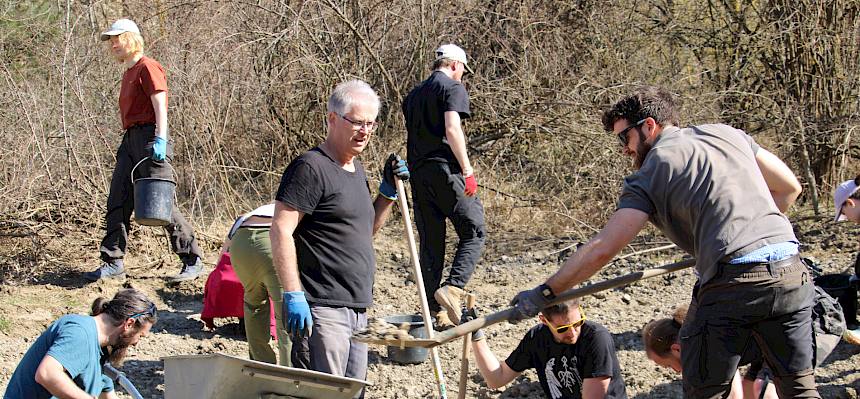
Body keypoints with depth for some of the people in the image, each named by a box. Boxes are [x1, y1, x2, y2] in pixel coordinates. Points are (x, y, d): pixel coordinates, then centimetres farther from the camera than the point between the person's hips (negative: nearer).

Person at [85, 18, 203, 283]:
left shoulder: (147, 67, -7)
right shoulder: (128, 73, 21)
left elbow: (160, 105, -16)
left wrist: (160, 139, -26)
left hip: (149, 138, -9)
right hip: (130, 140, 9)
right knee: (117, 203, 4)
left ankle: (192, 261, -1)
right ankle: (112, 263, 6)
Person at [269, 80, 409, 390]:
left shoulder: (356, 169, 18)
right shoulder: (311, 167, -11)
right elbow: (280, 231, -17)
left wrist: (389, 191, 13)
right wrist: (293, 295, -22)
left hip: (357, 309, 10)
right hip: (322, 310, -10)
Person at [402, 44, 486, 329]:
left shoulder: (413, 95, 22)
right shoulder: (453, 88, -1)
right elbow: (452, 129, -14)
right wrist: (467, 170, -16)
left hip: (418, 172, 7)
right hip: (445, 168, -7)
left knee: (430, 244, 8)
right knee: (474, 233, 0)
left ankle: (437, 312, 8)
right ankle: (452, 288, -19)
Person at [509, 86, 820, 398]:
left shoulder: (651, 173, 4)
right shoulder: (727, 134, 20)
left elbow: (601, 249, -1)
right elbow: (789, 188, 23)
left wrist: (545, 293, 6)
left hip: (731, 283, -5)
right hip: (791, 272, 5)